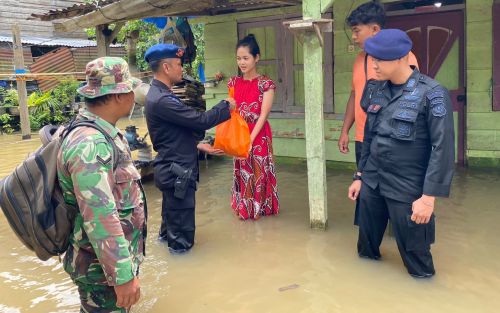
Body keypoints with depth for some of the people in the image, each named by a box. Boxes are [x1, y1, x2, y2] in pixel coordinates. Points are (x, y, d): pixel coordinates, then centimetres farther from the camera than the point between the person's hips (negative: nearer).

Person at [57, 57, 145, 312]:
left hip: (109, 257, 9)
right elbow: (100, 218, -31)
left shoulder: (102, 133, 6)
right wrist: (123, 275, -28)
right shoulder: (90, 144, -27)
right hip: (102, 268, -9)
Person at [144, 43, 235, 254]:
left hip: (171, 169, 11)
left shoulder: (158, 94, 9)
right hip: (177, 171, -11)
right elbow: (201, 120, -24)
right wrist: (226, 106, -9)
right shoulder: (161, 100, -25)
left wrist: (198, 145, 14)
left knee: (172, 211, 28)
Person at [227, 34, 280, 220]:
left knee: (259, 171, 5)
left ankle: (261, 207, 22)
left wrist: (250, 139, -21)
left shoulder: (266, 84, -8)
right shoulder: (234, 83, 5)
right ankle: (244, 208, 28)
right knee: (242, 172, 12)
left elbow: (263, 114, -14)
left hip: (259, 135, -4)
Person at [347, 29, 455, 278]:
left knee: (413, 251, 8)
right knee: (366, 250, 17)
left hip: (407, 189, -5)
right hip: (372, 182, 5)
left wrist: (429, 196, -17)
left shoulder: (431, 94, -13)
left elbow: (443, 149, -15)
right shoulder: (375, 90, 4)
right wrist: (360, 176, 14)